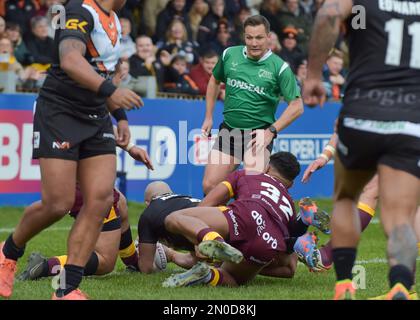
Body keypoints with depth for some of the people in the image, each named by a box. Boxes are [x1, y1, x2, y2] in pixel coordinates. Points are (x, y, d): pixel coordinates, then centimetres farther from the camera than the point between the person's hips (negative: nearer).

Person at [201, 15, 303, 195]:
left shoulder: (279, 68, -9)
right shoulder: (229, 55, 1)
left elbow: (297, 106, -9)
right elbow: (214, 81, 21)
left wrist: (271, 131, -17)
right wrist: (209, 117, 18)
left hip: (259, 134, -4)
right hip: (228, 130, 4)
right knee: (209, 186, -2)